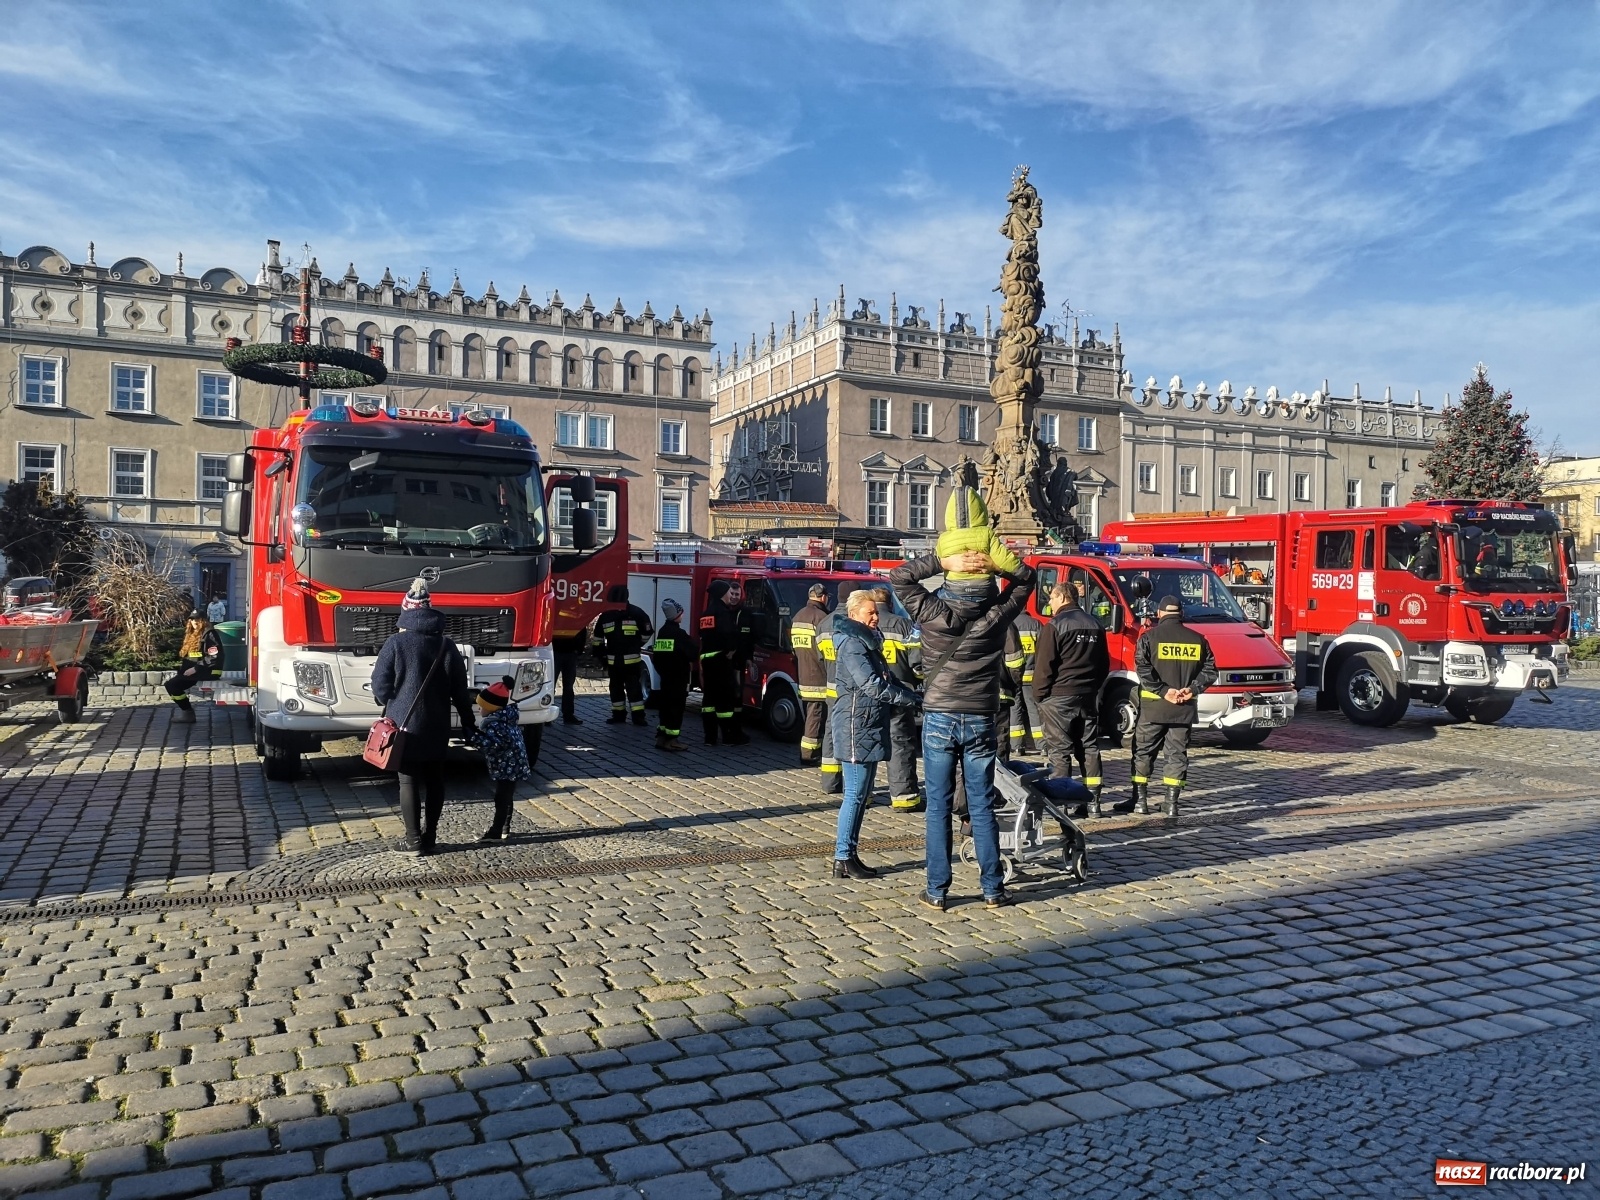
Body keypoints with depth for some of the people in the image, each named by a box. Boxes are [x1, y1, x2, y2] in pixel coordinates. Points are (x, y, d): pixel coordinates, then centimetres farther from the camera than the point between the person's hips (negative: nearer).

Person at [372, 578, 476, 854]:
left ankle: (414, 840, 6)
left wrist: (394, 706, 12)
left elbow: (380, 686, -9)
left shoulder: (396, 642, -11)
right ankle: (430, 837, 17)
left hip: (405, 725, -3)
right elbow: (459, 689, 2)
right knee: (434, 780, 12)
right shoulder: (446, 645, -2)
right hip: (437, 727, 3)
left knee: (409, 781, 5)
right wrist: (468, 722, 12)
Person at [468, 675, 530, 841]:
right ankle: (504, 828, 28)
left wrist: (474, 736, -24)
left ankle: (496, 832, -3)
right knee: (505, 797, 18)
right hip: (513, 764, 10)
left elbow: (494, 744, -26)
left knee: (501, 799, -6)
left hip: (505, 766, -10)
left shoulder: (490, 723, -19)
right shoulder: (509, 712, 7)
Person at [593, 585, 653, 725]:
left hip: (632, 660, -4)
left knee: (634, 688, -4)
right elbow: (598, 638, 15)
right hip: (613, 661, 4)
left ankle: (638, 716, -2)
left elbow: (647, 632, 2)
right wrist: (602, 654, 13)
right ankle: (618, 714, 21)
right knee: (616, 688, 11)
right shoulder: (606, 616, 3)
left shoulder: (636, 613, -8)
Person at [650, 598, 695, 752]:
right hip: (678, 675, -9)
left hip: (666, 675, 9)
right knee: (677, 705, -5)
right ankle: (670, 739, -7)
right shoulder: (679, 634, -16)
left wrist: (662, 670, 18)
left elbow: (657, 653, 15)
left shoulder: (662, 631, 11)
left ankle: (661, 736, 16)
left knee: (666, 704, 14)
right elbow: (691, 651, -15)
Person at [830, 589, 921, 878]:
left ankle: (849, 854, 18)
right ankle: (843, 859, 1)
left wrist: (910, 694, 1)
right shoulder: (852, 645, -14)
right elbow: (872, 685, -22)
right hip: (856, 729, -10)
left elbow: (887, 679, 17)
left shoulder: (869, 642, 17)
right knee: (855, 795, -5)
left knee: (861, 795, 12)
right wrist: (910, 700, -17)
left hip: (869, 729, 10)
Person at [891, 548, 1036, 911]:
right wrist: (995, 564, -7)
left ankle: (937, 891, 7)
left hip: (939, 720, -1)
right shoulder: (997, 615, -3)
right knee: (982, 808, 8)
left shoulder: (933, 613, -7)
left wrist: (944, 563, -11)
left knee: (938, 807, 4)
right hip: (980, 722, 1)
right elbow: (1026, 577, 10)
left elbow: (899, 576, 0)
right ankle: (993, 888, 13)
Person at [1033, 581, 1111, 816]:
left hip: (1059, 697, -6)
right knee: (1089, 748, 10)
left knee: (1059, 751, -2)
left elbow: (1044, 665, -13)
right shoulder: (1095, 625, 11)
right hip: (1089, 697, 6)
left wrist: (1039, 695, -4)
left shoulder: (1054, 625, -11)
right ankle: (1092, 800, 12)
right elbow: (1104, 663, 16)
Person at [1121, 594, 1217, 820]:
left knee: (1143, 751, 10)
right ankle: (1172, 804, 5)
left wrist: (1163, 691, -12)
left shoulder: (1149, 637, -5)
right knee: (1177, 753, 8)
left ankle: (1140, 799, 14)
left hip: (1153, 705, -2)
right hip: (1185, 708, 3)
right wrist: (1192, 689, -4)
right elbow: (1210, 670, 3)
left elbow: (1143, 671, -15)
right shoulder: (1197, 639, 5)